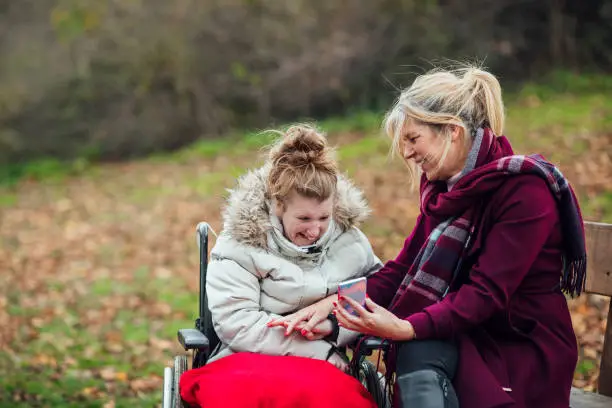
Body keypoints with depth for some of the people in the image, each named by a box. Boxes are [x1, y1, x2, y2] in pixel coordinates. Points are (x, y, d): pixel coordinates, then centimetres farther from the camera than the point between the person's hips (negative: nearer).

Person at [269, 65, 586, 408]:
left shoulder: (524, 190, -18)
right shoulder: (444, 184, 7)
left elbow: (488, 293, -24)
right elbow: (407, 266, 4)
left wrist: (406, 329, -34)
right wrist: (334, 301, -10)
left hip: (526, 350, -5)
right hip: (467, 334, 6)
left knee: (417, 352, -31)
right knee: (415, 353, -29)